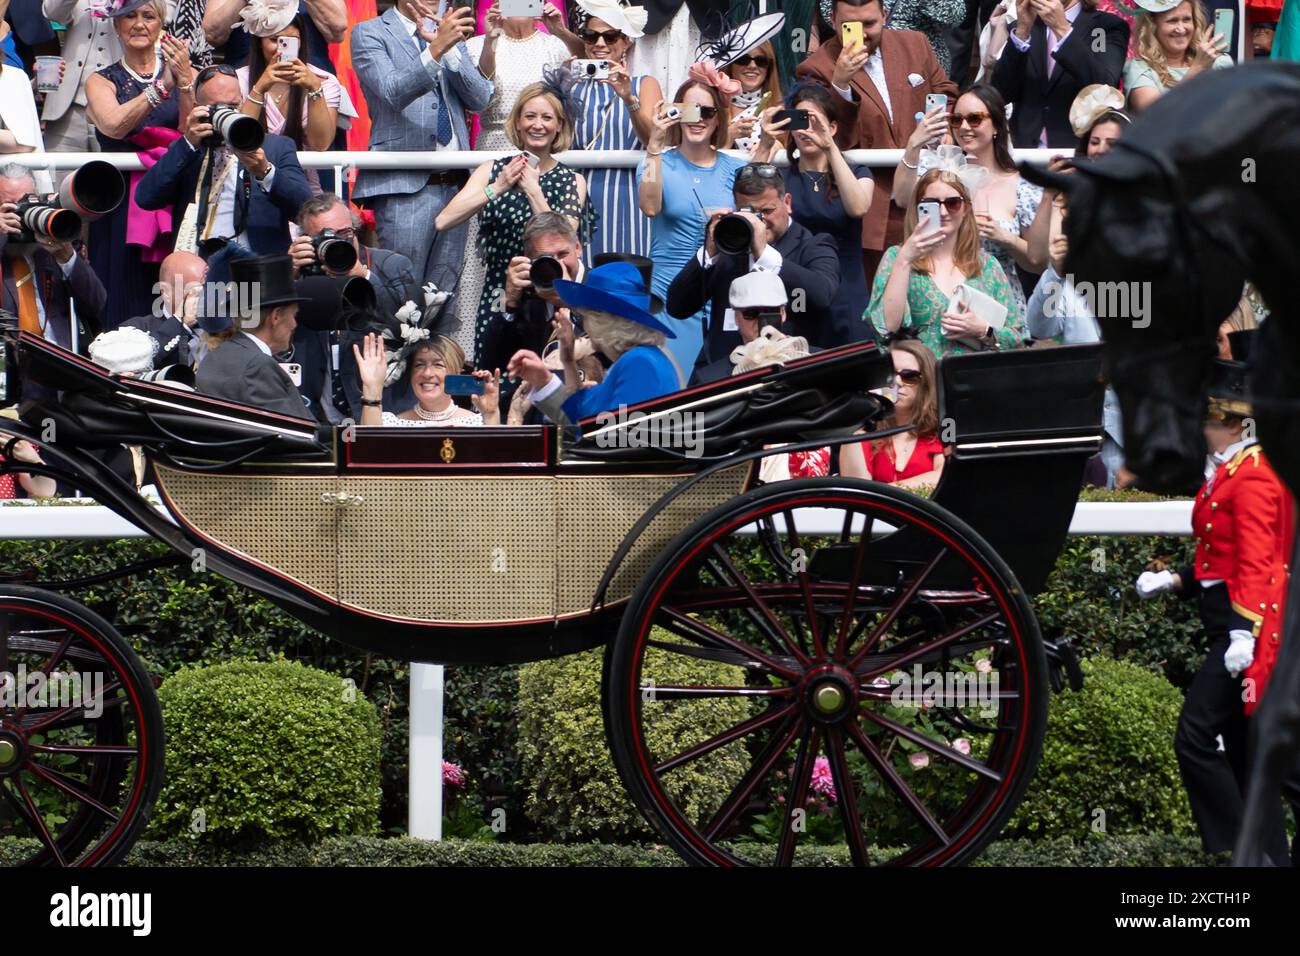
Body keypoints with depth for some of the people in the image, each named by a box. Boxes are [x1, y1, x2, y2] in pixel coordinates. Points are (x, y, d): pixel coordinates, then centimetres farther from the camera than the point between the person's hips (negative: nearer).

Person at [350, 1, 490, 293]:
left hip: (456, 182, 5)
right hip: (406, 185, -5)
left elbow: (479, 100, 5)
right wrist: (436, 49, -30)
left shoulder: (449, 32, 16)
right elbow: (393, 93, -17)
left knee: (445, 296, 5)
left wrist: (450, 48, -10)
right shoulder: (369, 33, 0)